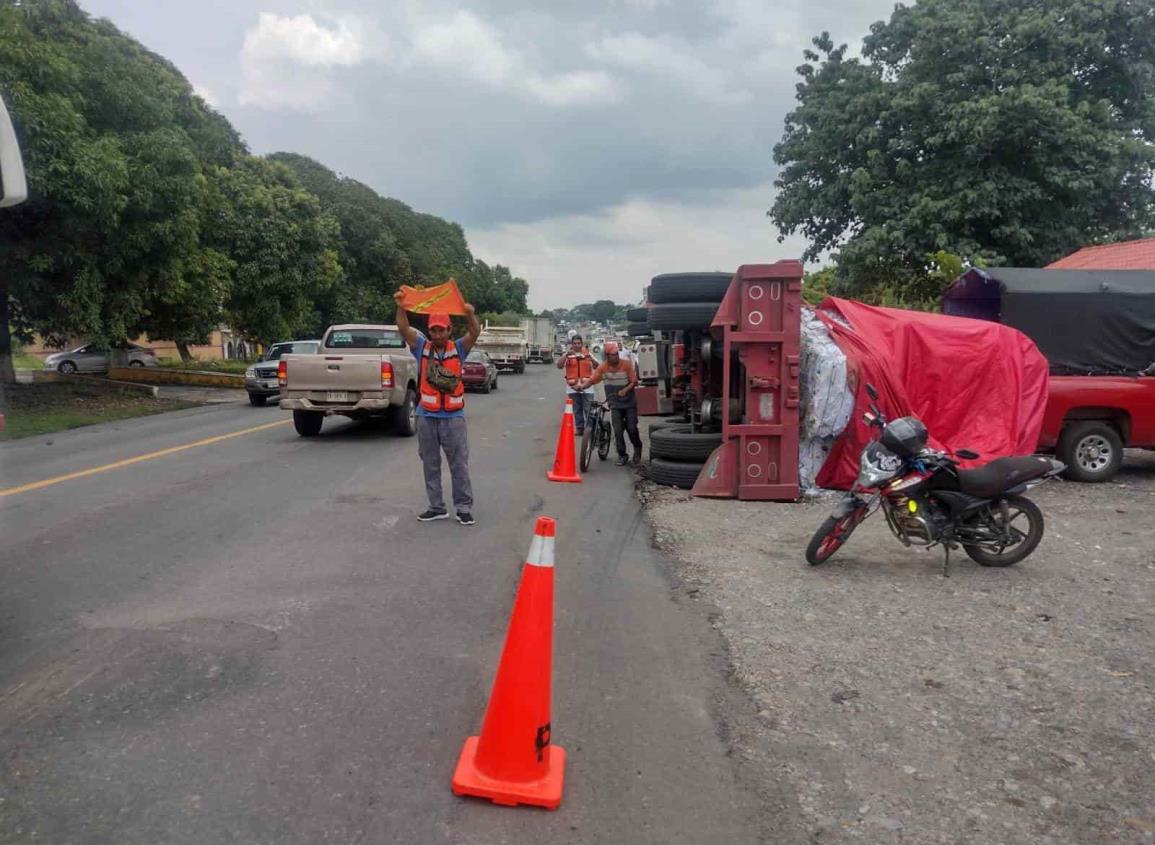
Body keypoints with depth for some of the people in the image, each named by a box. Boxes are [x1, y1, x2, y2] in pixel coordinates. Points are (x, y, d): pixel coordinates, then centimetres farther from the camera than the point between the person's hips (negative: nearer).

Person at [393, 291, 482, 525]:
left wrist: (470, 314, -36)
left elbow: (475, 333, -15)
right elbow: (404, 328, -9)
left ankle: (464, 508, 11)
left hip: (453, 417, -2)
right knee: (430, 466, 10)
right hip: (426, 417, 2)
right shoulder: (422, 347, 3)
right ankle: (436, 507, 21)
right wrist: (400, 306, -27)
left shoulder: (458, 348, 1)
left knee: (459, 465, 3)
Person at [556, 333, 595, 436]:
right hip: (572, 386, 1)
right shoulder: (567, 355, 8)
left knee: (589, 409, -5)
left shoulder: (588, 354, 9)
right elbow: (559, 366, -6)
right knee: (577, 410, 7)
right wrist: (566, 355, -18)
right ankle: (579, 428, 15)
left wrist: (591, 358, -17)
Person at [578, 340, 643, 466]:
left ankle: (637, 450, 26)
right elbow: (592, 380, -10)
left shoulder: (626, 364, -10)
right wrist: (582, 385, -29)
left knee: (632, 428, -2)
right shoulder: (603, 367, -6)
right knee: (618, 430, -5)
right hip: (615, 403, 1)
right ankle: (621, 455, 11)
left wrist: (625, 390, -24)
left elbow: (634, 382, -8)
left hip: (629, 402, -1)